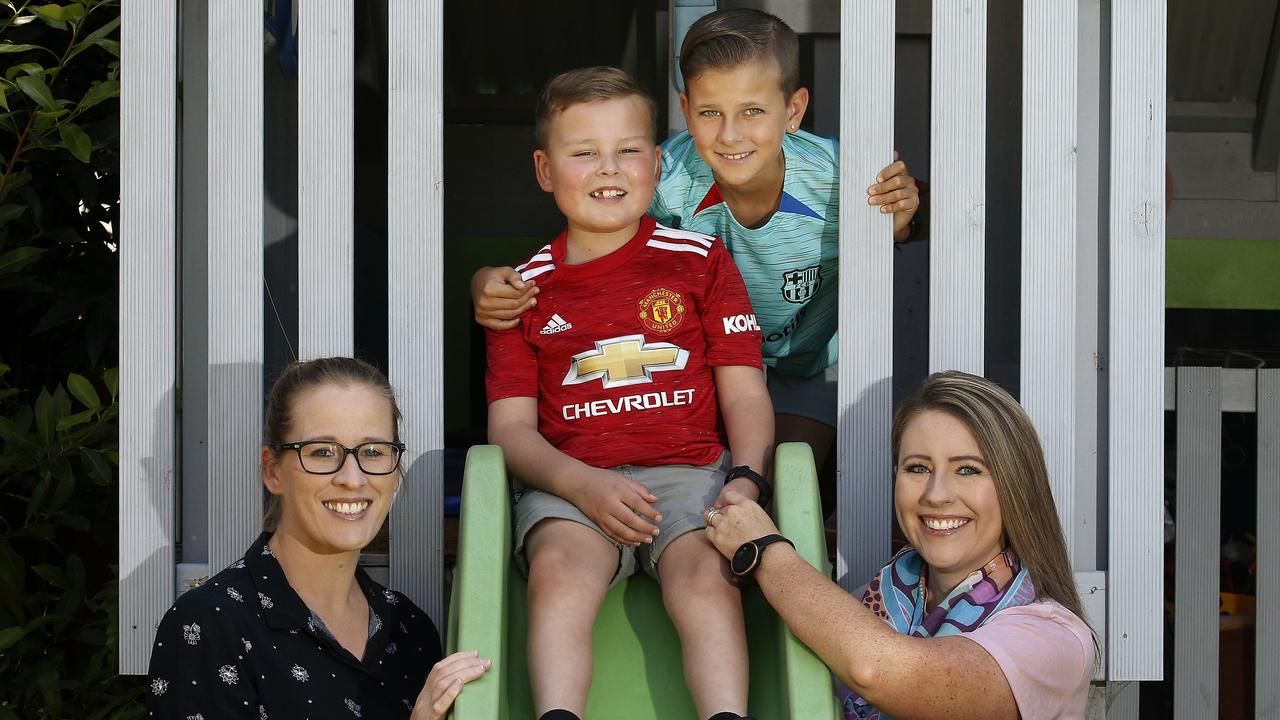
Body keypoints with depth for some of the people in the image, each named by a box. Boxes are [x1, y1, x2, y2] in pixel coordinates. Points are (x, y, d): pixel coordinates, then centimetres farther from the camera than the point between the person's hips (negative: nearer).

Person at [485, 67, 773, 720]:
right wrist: (583, 484, -11)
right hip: (570, 481, 0)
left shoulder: (699, 260, 15)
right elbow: (510, 426, 9)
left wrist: (746, 481, -11)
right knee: (559, 567, -32)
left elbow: (744, 394, 10)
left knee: (705, 572, -31)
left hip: (690, 471, 0)